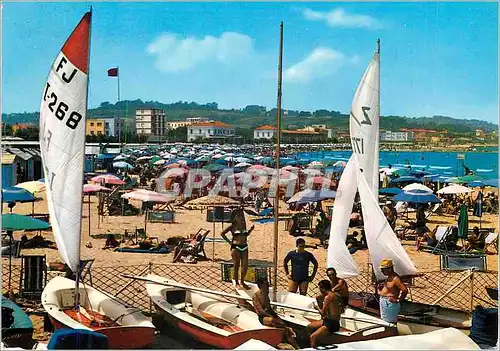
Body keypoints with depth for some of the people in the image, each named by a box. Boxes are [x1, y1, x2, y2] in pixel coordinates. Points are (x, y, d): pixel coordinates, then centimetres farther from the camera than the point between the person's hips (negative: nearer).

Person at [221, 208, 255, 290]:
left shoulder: (244, 225, 10)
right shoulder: (232, 226, -3)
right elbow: (222, 233, 2)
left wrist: (251, 229, 7)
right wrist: (229, 241, -1)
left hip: (244, 247, 5)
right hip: (236, 247, -5)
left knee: (245, 266, 4)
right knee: (236, 266, 0)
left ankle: (242, 281, 20)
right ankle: (237, 283, 12)